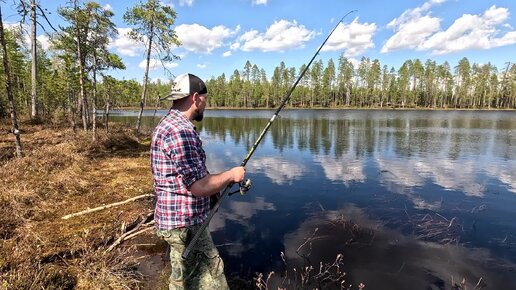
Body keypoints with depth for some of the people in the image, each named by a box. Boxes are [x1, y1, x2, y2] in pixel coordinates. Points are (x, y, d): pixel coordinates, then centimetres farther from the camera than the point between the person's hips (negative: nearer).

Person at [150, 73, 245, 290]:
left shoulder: (168, 124, 9)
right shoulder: (180, 131, -24)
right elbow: (199, 186, -26)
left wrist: (221, 180, 12)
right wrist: (230, 175, -11)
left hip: (177, 219, 10)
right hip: (184, 223, -10)